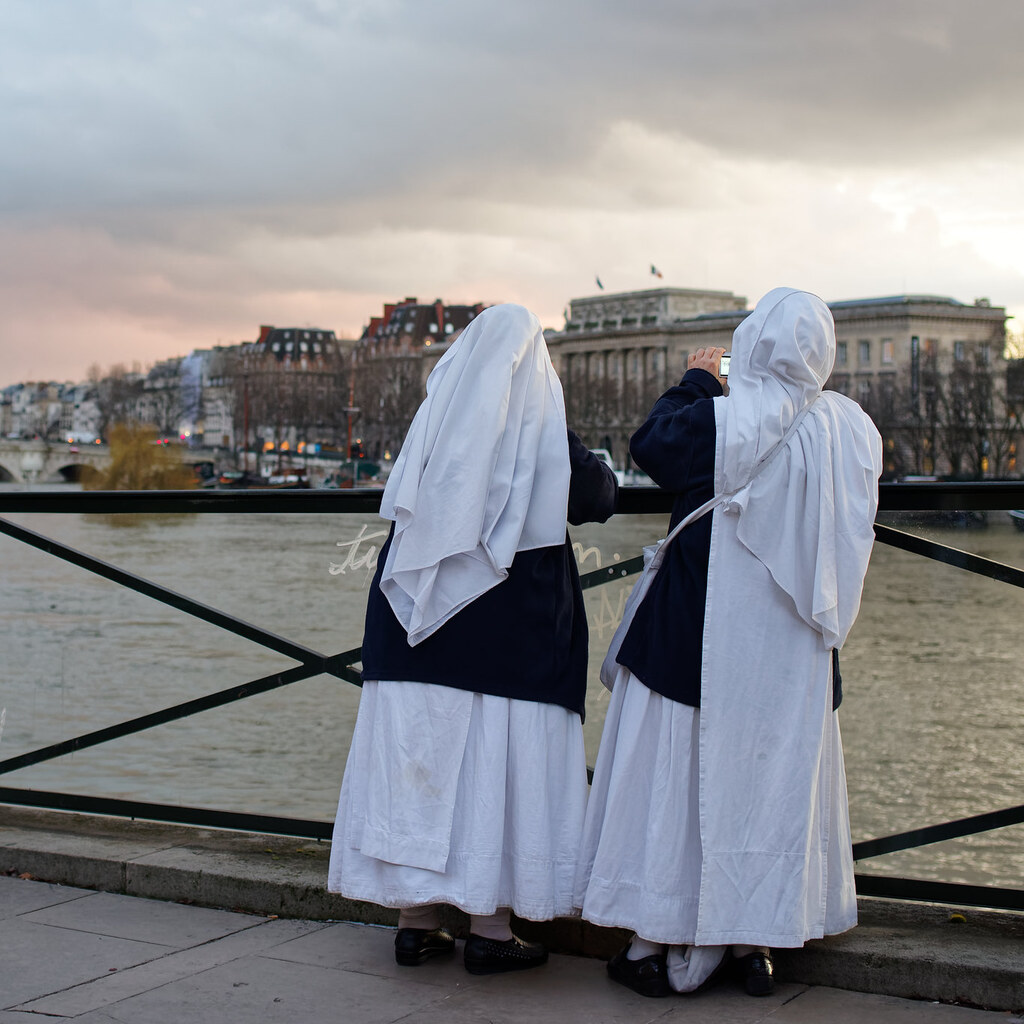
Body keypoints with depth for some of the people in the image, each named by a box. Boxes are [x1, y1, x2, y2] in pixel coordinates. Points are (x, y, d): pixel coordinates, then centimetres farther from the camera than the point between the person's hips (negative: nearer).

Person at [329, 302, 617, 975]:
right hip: (510, 624, -4)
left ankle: (417, 922, 13)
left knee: (420, 751, 7)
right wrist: (592, 468, 22)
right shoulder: (541, 427, -7)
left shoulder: (434, 420, 4)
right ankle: (490, 929, 4)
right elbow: (598, 500, 3)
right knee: (496, 755, 1)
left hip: (420, 617, 4)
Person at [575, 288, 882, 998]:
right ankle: (755, 944, 19)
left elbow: (651, 443, 2)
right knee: (776, 775, 14)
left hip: (700, 639, -4)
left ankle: (665, 947, 11)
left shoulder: (721, 421, -17)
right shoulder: (854, 429, -3)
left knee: (681, 774, 5)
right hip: (793, 648, 4)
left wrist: (695, 380, 14)